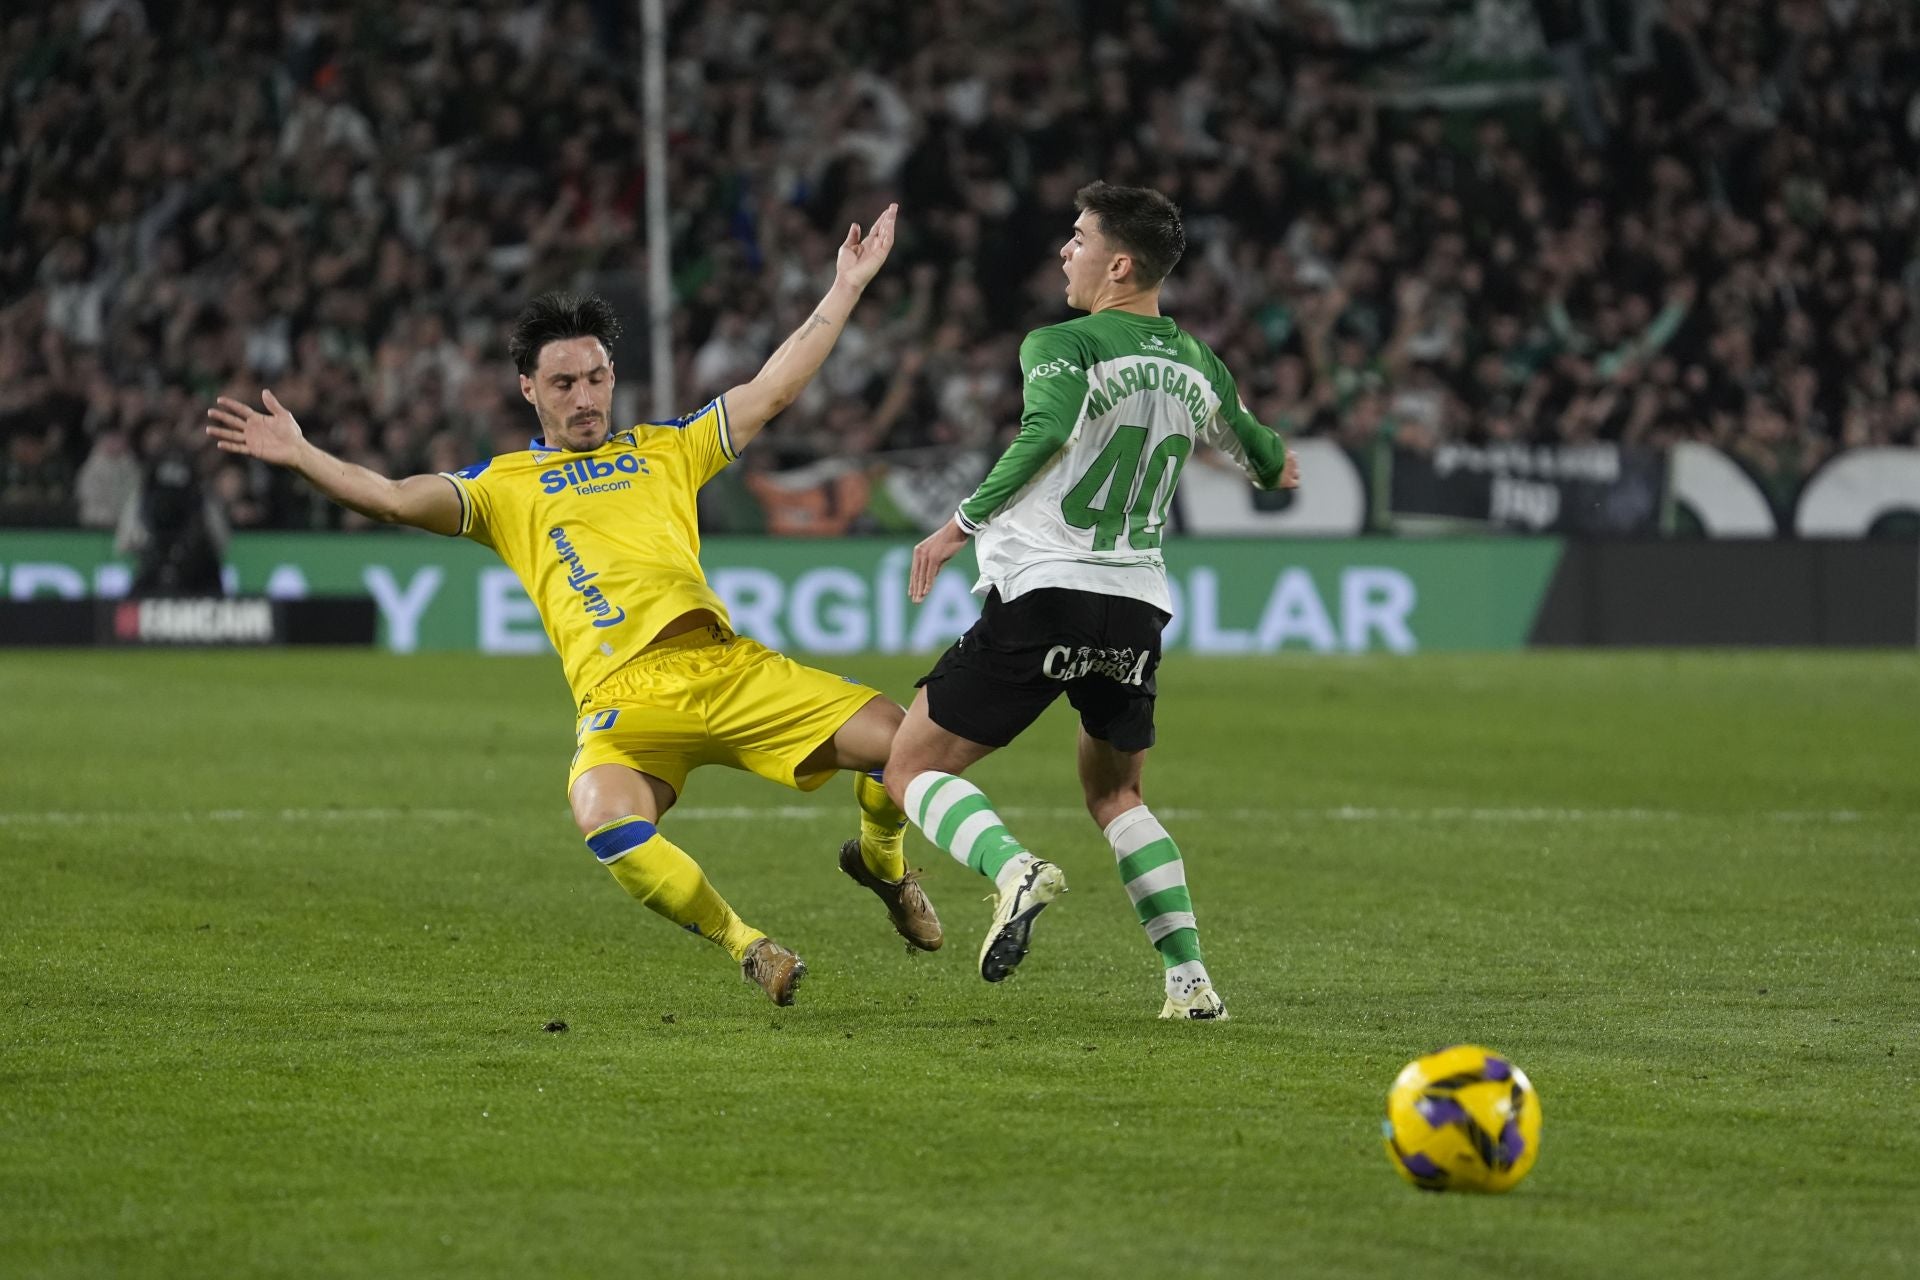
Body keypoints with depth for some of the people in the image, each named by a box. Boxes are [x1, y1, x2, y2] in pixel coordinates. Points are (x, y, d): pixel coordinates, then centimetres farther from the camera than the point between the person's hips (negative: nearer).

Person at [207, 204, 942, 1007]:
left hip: (726, 665, 3)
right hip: (625, 696, -3)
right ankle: (743, 946, -11)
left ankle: (878, 858, 29)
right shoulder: (503, 485, 14)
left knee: (901, 740, -7)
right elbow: (395, 499, 2)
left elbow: (773, 389, 22)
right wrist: (298, 455, -12)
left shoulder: (664, 450, 21)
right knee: (606, 821, -35)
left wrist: (848, 286, 20)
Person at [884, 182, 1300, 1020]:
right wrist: (1276, 464, 51)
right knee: (1116, 796, 24)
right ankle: (1189, 977, 10)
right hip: (1137, 607, 6)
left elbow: (1048, 433, -28)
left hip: (1042, 594, -6)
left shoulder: (1062, 346, -7)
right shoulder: (1197, 364, 12)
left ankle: (1012, 867, -26)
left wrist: (963, 523, -26)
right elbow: (1266, 462, 28)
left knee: (912, 768, 2)